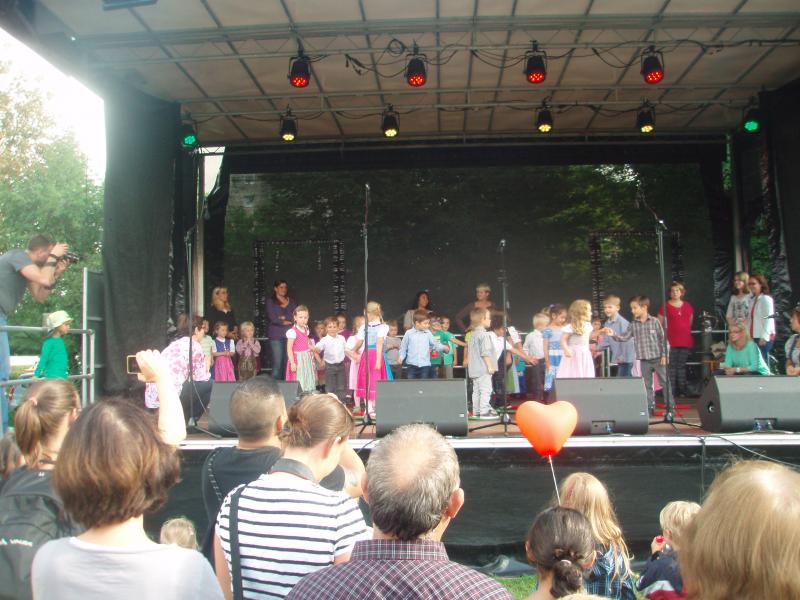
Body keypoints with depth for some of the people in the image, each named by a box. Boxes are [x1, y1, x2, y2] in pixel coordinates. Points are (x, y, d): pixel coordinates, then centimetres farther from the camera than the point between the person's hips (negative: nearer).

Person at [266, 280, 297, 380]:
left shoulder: (290, 301, 16)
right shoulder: (270, 301, 5)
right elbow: (273, 318, -6)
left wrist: (284, 317, -9)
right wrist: (286, 322, 0)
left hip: (289, 335, 3)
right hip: (276, 335, -3)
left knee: (287, 362, 0)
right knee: (277, 363, -7)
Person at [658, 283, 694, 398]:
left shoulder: (687, 306, 11)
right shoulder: (665, 306, -1)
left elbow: (690, 322, 21)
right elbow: (660, 325, -2)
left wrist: (687, 333, 15)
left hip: (686, 341, 4)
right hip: (671, 341, -4)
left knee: (682, 366, 10)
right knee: (671, 366, -4)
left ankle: (682, 389, 17)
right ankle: (672, 390, -1)